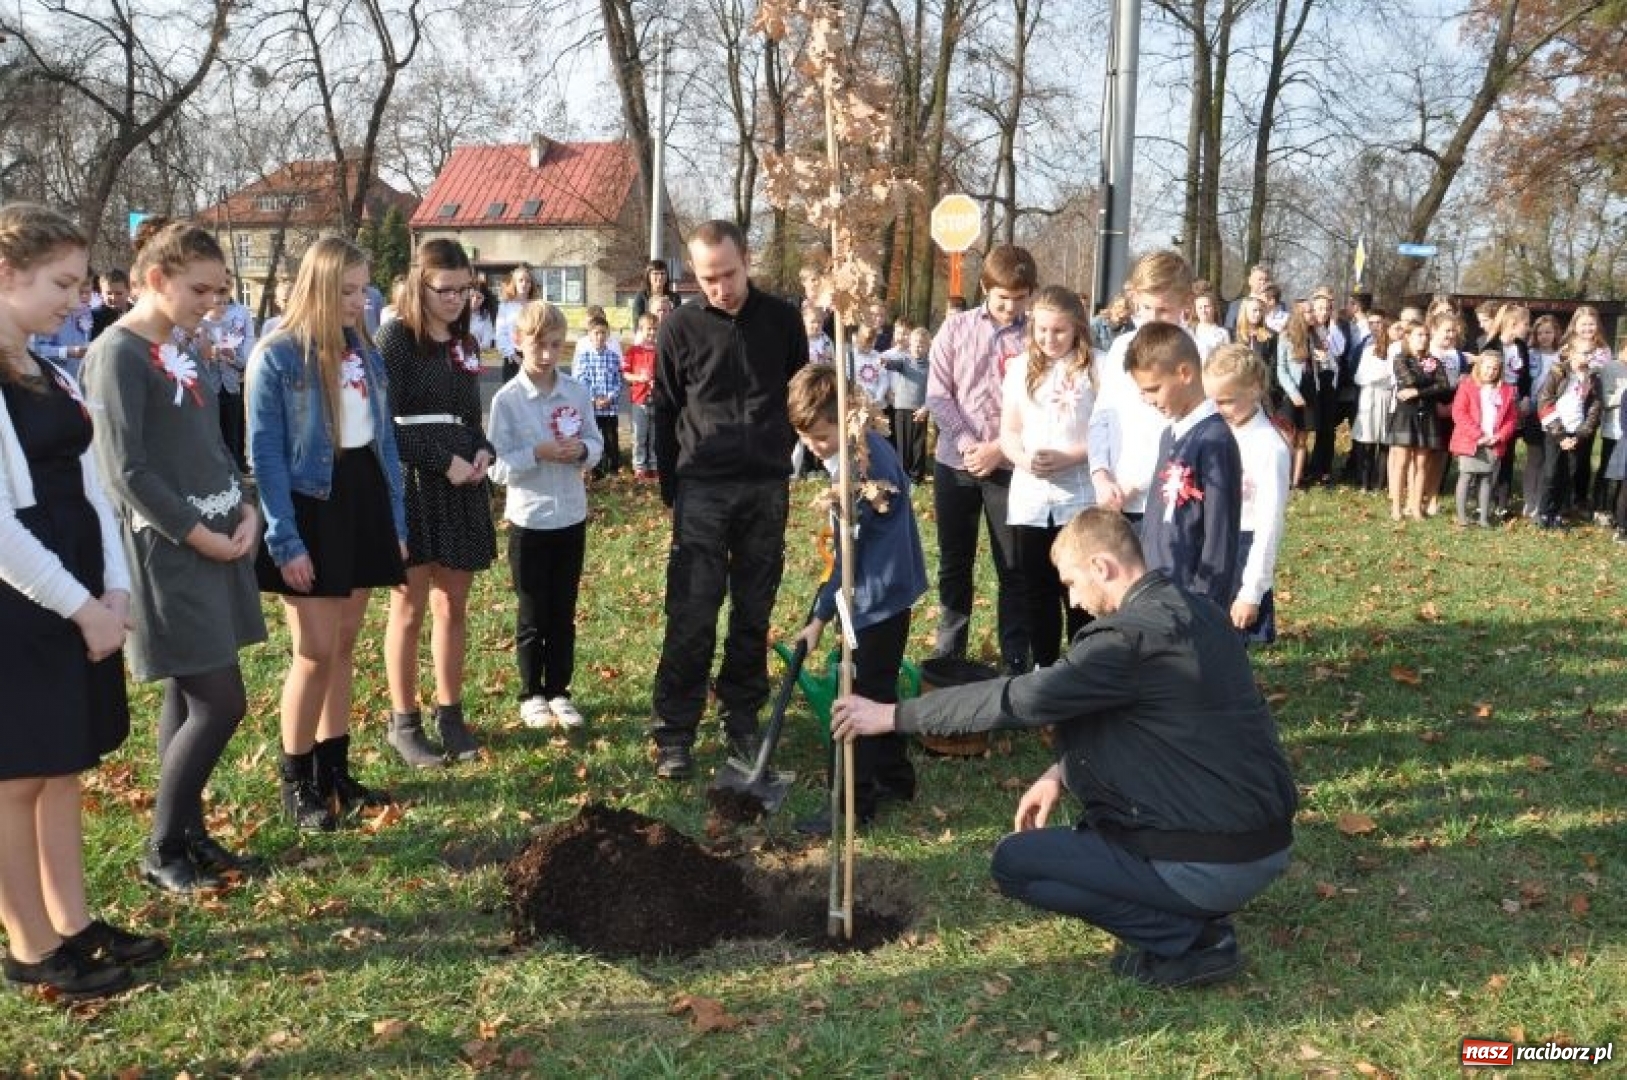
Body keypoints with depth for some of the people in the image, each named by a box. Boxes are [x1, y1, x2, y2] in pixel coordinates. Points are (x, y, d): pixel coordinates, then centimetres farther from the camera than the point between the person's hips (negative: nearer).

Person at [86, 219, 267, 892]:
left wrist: (243, 509, 2)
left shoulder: (179, 349, 12)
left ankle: (191, 835, 23)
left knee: (190, 699, 13)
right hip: (168, 550, -8)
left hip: (219, 539, 8)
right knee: (221, 704, -6)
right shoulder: (118, 353, -14)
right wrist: (197, 534, -16)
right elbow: (125, 470, -18)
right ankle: (161, 852, 10)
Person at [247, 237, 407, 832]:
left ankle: (334, 769, 23)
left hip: (364, 499, 6)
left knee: (344, 644, 12)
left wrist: (395, 522, 10)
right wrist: (285, 540, -16)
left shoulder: (365, 352, 9)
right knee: (316, 650, -4)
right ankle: (295, 783, 12)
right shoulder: (277, 356, -10)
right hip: (309, 507, -6)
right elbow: (265, 453, -12)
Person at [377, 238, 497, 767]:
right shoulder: (395, 336, -6)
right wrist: (444, 461, -16)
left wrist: (482, 452, 0)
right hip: (410, 483, -6)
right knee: (409, 608, 2)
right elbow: (384, 422, -13)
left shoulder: (464, 342, 13)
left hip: (461, 486, 6)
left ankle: (450, 713, 19)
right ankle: (404, 721, 13)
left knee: (453, 606, 9)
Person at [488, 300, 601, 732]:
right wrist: (538, 453, -24)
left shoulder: (578, 393, -1)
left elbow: (597, 444, 6)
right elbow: (498, 467, -11)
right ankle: (531, 694, 23)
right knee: (532, 615, 9)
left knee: (564, 613, 13)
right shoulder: (507, 399, -10)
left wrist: (582, 450, -15)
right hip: (529, 520, -3)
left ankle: (558, 690, 25)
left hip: (572, 517, 3)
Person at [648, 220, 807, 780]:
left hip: (767, 490, 2)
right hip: (703, 491, -2)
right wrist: (673, 490, 4)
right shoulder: (680, 326, -2)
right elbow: (665, 413, 4)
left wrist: (781, 458, 9)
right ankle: (674, 733, 4)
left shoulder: (782, 318, 2)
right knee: (690, 617, -4)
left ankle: (742, 720, 20)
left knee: (754, 614, 9)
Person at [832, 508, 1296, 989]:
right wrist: (1060, 771, 9)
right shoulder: (1194, 610, 7)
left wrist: (892, 715, -9)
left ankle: (1184, 939, 0)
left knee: (1013, 863, 2)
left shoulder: (1132, 635, -20)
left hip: (1219, 864, -8)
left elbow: (1018, 698, -17)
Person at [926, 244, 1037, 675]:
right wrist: (966, 441, -12)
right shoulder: (956, 327, 4)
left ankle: (1016, 659, 14)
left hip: (1011, 465, -2)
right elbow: (937, 391, 0)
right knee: (954, 563, 12)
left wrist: (1001, 447, -15)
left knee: (1014, 567, 4)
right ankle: (949, 649, 26)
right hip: (955, 461, 2)